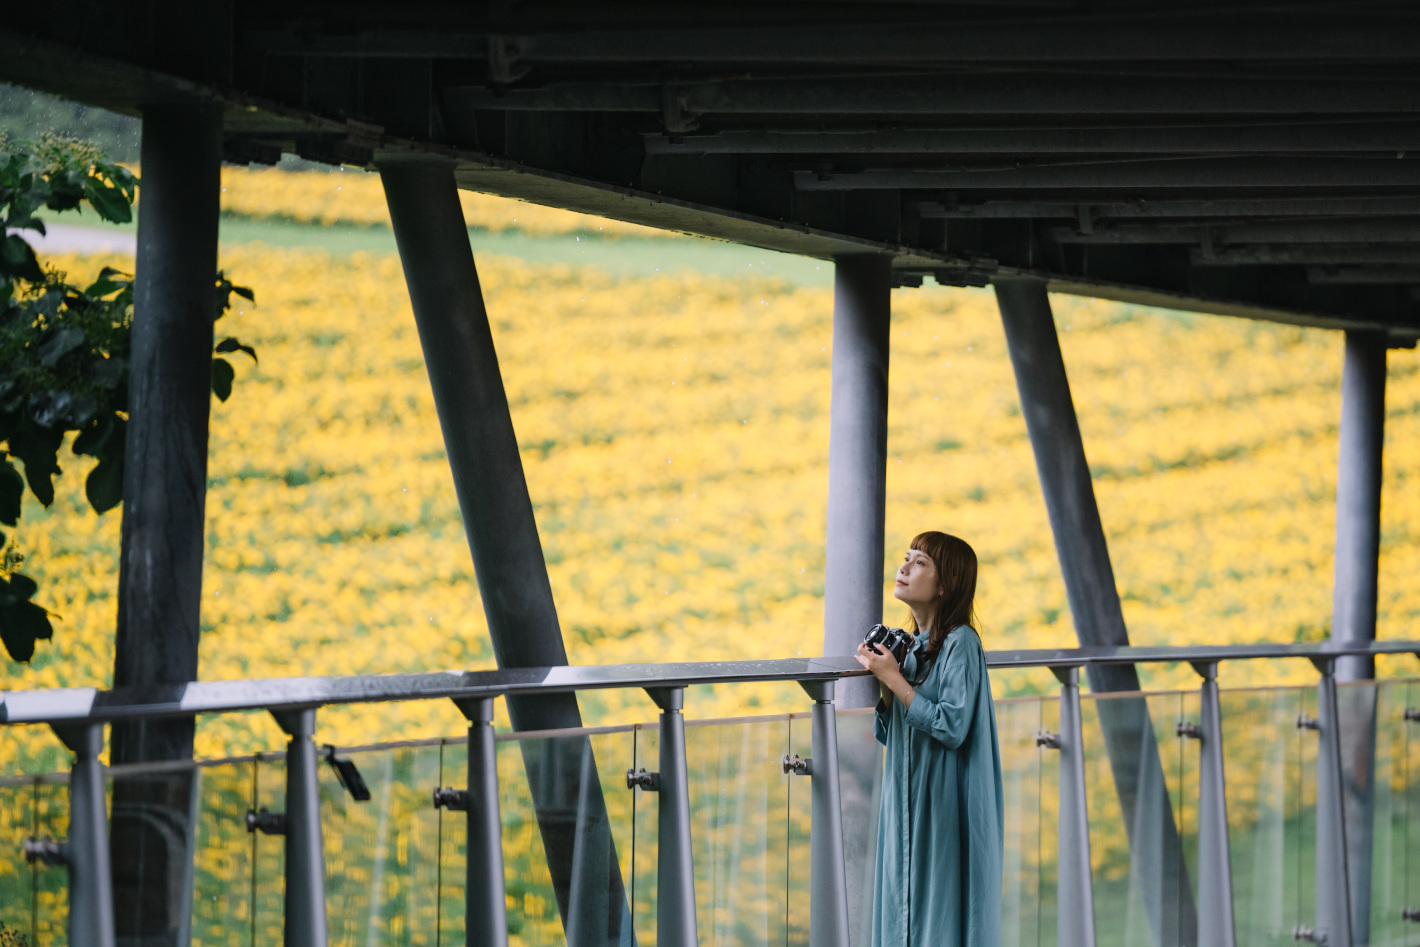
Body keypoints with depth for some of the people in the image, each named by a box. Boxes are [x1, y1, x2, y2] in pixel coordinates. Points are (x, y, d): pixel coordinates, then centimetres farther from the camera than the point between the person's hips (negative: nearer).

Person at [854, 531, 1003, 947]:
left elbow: (951, 727, -21)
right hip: (906, 804, 8)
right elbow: (887, 732, 14)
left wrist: (895, 678, -16)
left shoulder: (960, 643, -12)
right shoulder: (911, 644, 11)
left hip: (946, 810, -8)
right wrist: (882, 678, -3)